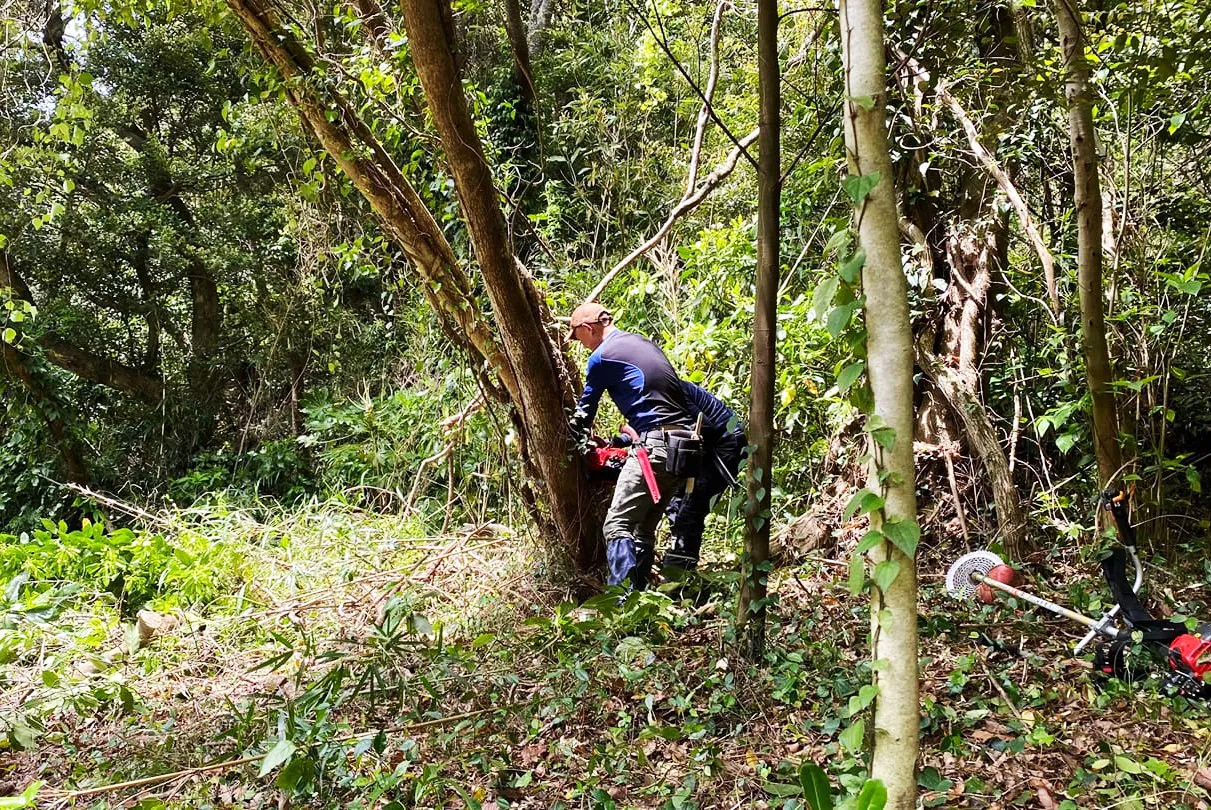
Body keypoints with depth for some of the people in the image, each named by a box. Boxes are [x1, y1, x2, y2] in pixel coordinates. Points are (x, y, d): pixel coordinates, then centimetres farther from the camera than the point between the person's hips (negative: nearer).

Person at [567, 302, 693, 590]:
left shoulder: (602, 356, 0)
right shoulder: (645, 343, 23)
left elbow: (585, 410, 12)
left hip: (656, 445, -9)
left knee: (617, 526, -9)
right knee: (644, 528, 15)